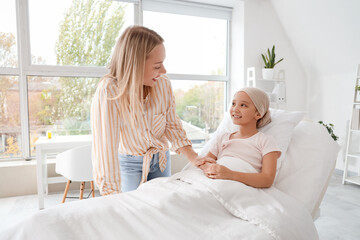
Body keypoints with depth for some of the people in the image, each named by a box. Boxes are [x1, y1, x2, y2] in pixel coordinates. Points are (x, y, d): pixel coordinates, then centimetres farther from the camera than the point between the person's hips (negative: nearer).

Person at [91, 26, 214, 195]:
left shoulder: (163, 83, -17)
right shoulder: (108, 93, -31)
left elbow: (171, 124, -6)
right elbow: (105, 149, -33)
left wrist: (192, 157, -16)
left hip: (161, 159, 4)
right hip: (129, 163, -3)